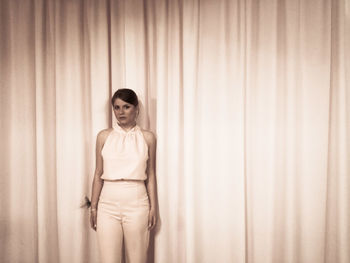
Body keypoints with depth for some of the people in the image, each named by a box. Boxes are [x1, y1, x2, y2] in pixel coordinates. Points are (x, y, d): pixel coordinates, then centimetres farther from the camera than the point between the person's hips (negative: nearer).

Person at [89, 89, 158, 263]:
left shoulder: (147, 137, 4)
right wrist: (93, 207, 6)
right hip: (108, 205, 1)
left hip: (137, 205, 0)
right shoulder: (104, 136, 5)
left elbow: (151, 175, 6)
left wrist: (153, 207, 3)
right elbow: (98, 174, 7)